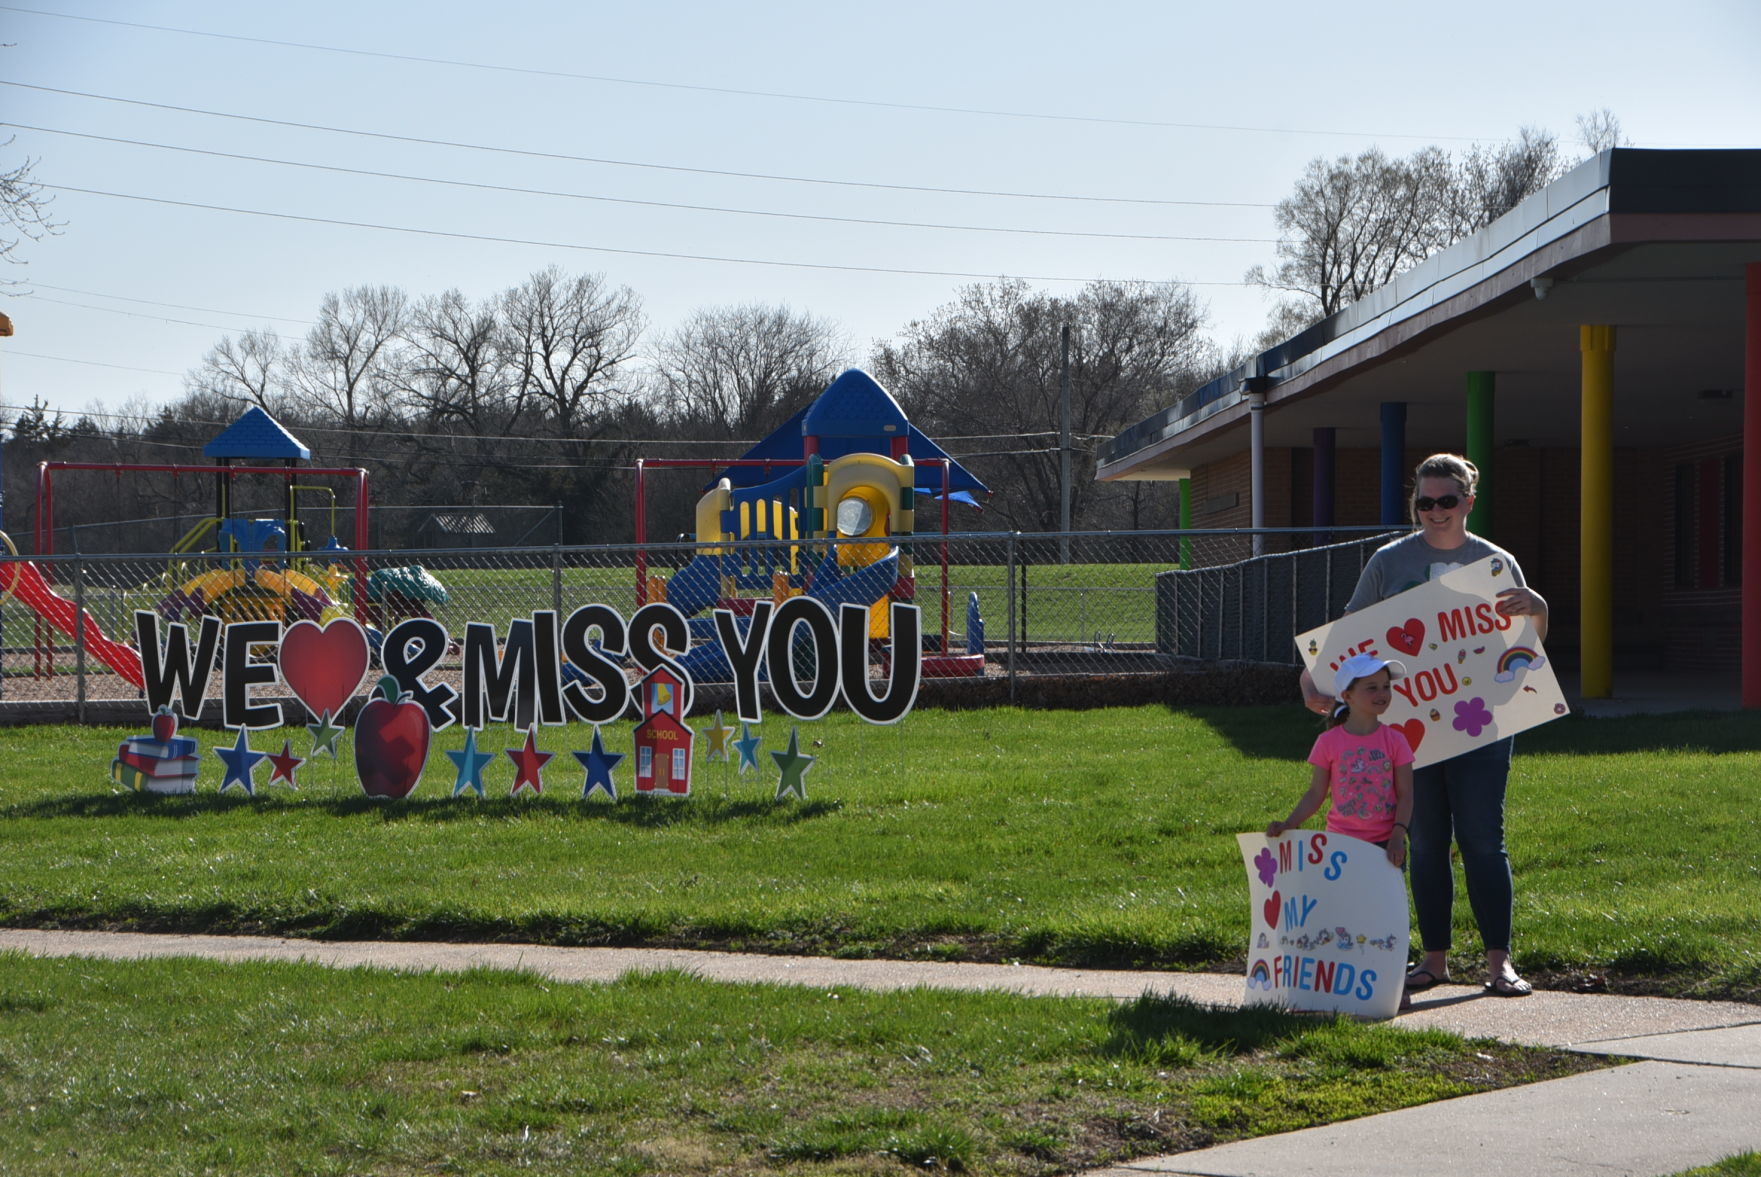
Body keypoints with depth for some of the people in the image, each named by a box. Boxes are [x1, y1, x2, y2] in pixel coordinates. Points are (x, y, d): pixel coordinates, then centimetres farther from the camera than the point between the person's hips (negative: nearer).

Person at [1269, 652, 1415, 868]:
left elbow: (1405, 795, -2)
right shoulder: (1329, 742, -1)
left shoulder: (1395, 741, 0)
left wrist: (1397, 836, -15)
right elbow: (1315, 794, 3)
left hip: (1385, 843, 1)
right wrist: (1288, 824, -10)